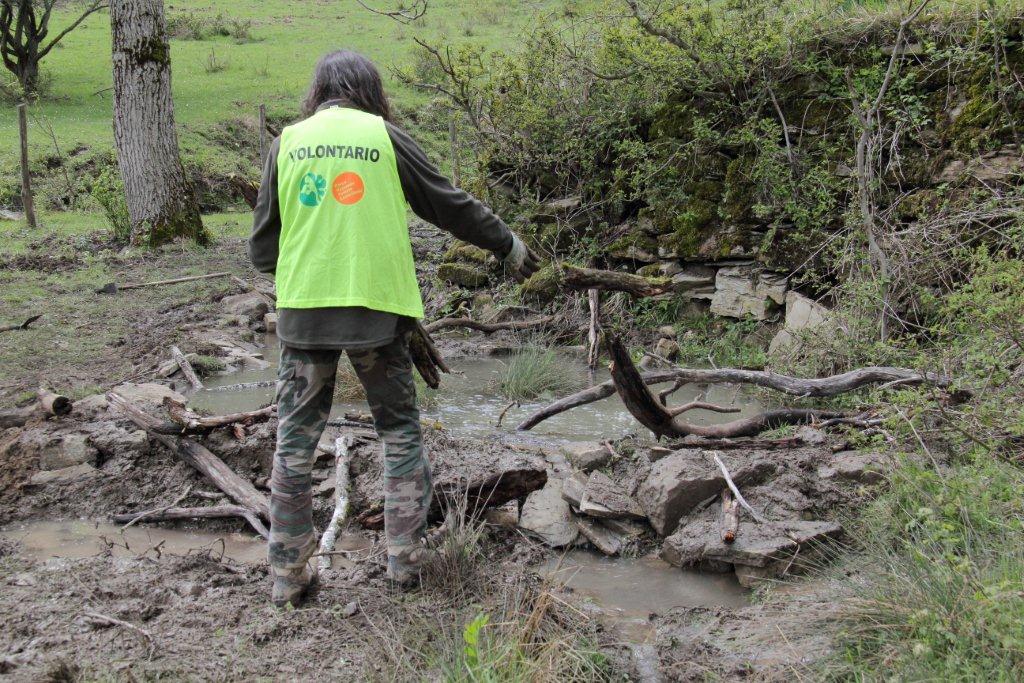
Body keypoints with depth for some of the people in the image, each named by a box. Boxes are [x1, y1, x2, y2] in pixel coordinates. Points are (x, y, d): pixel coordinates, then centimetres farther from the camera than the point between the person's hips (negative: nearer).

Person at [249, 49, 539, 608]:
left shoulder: (287, 142, 5)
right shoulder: (384, 136, 0)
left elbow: (262, 248, 6)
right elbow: (451, 205, 6)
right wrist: (509, 246, 20)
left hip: (303, 310, 2)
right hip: (377, 309, -1)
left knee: (295, 441, 10)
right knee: (400, 433, 15)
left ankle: (288, 573, 14)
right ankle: (405, 557, 19)